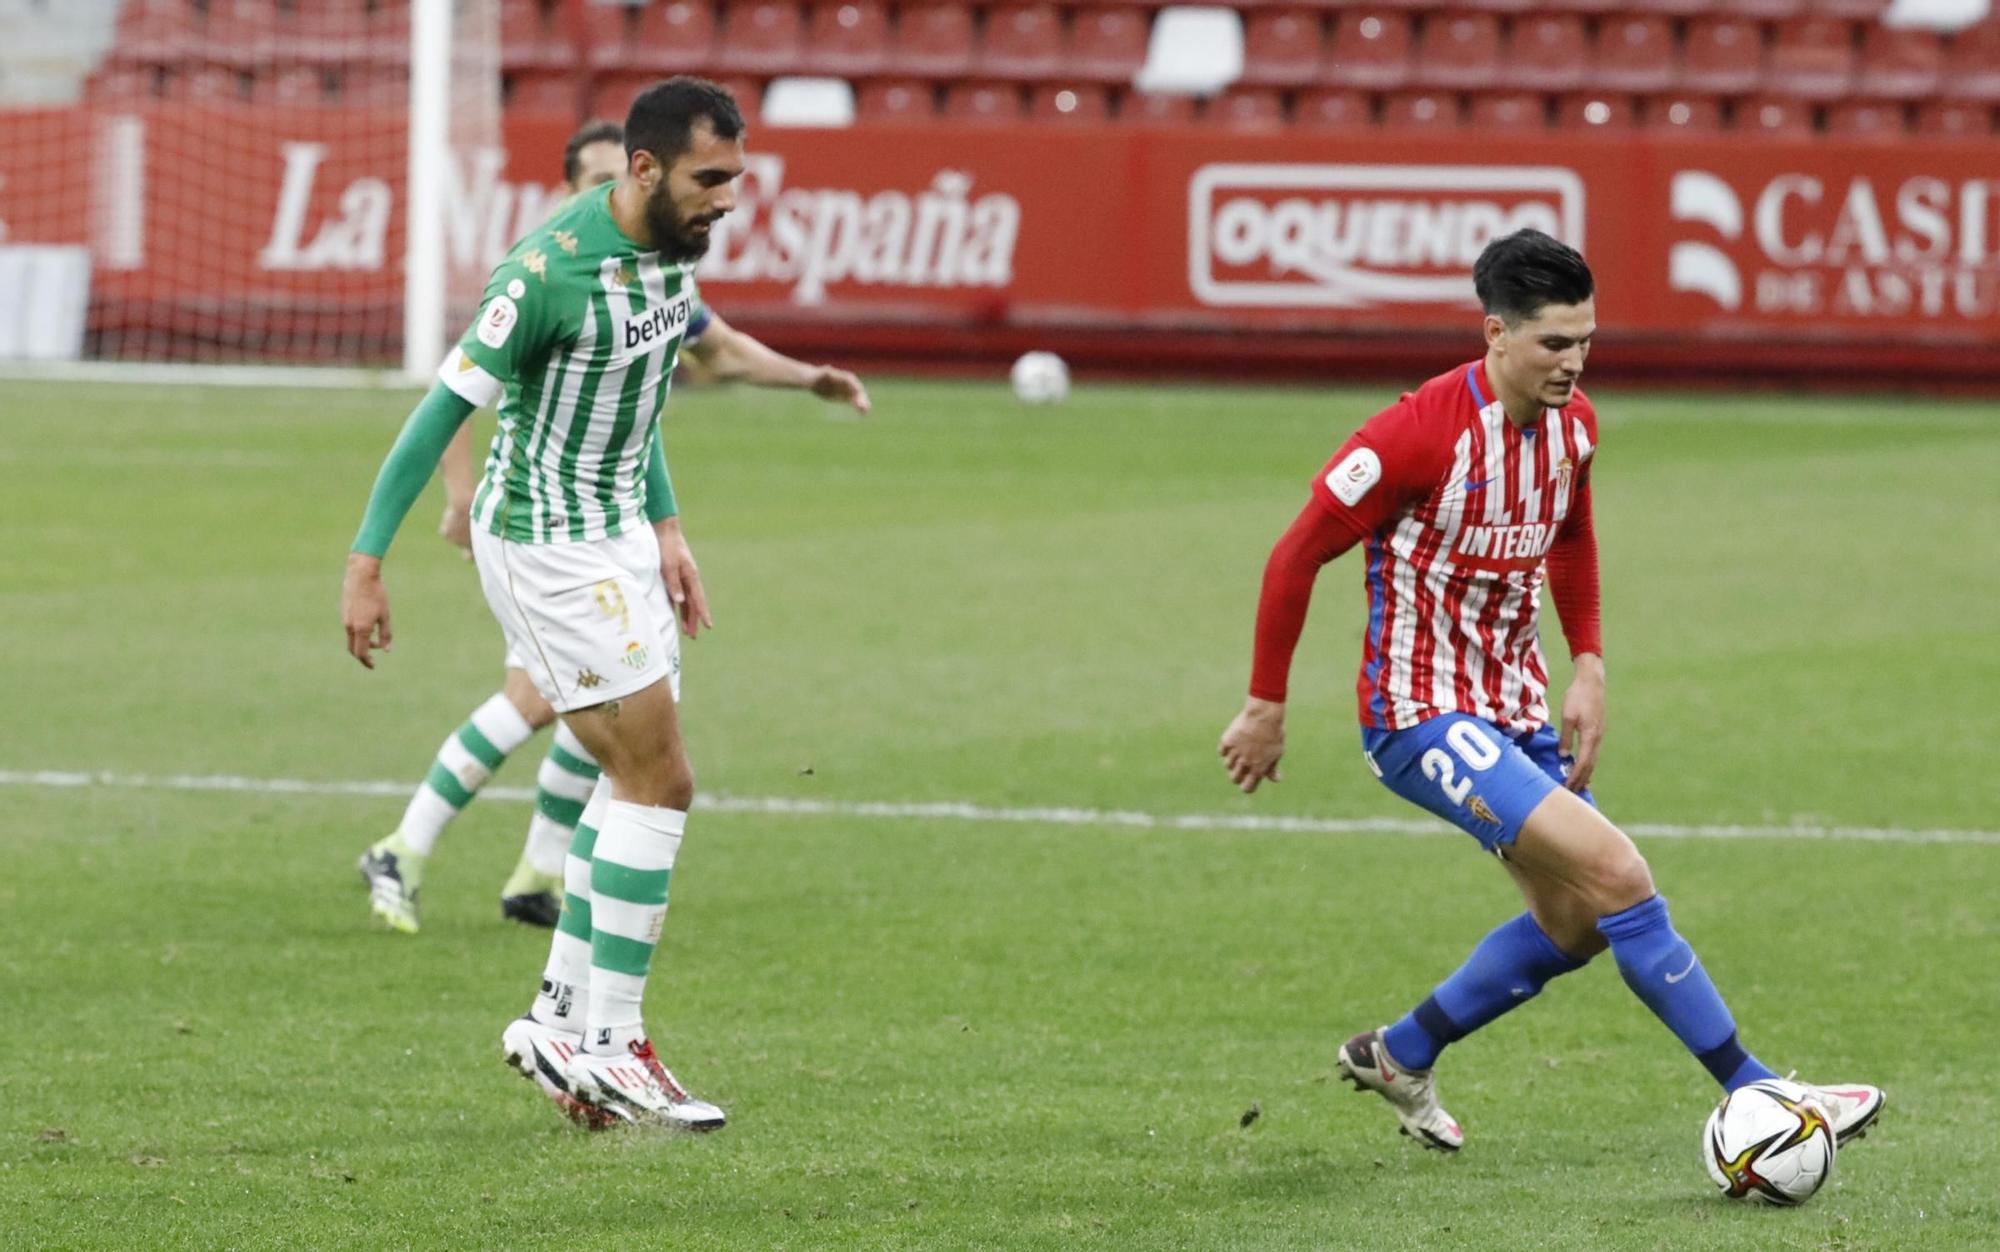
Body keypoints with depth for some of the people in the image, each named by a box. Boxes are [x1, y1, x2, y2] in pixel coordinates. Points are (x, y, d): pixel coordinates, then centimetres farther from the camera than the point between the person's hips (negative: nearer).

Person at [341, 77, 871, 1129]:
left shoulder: (669, 246, 2)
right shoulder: (551, 271, -25)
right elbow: (444, 408, -21)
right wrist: (366, 561, -21)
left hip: (615, 537, 9)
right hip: (544, 549, -9)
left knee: (636, 776, 11)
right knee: (656, 782, -9)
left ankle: (562, 1020, 17)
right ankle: (610, 1047, -5)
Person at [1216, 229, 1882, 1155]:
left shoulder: (1573, 424, 0)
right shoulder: (1423, 432, -22)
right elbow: (1296, 556, -15)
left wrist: (1588, 668, 10)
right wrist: (1266, 708, -10)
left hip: (1516, 709, 9)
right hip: (1424, 715, -9)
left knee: (1578, 922, 13)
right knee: (1616, 875, -19)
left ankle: (1400, 1057, 31)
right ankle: (1753, 1095, -14)